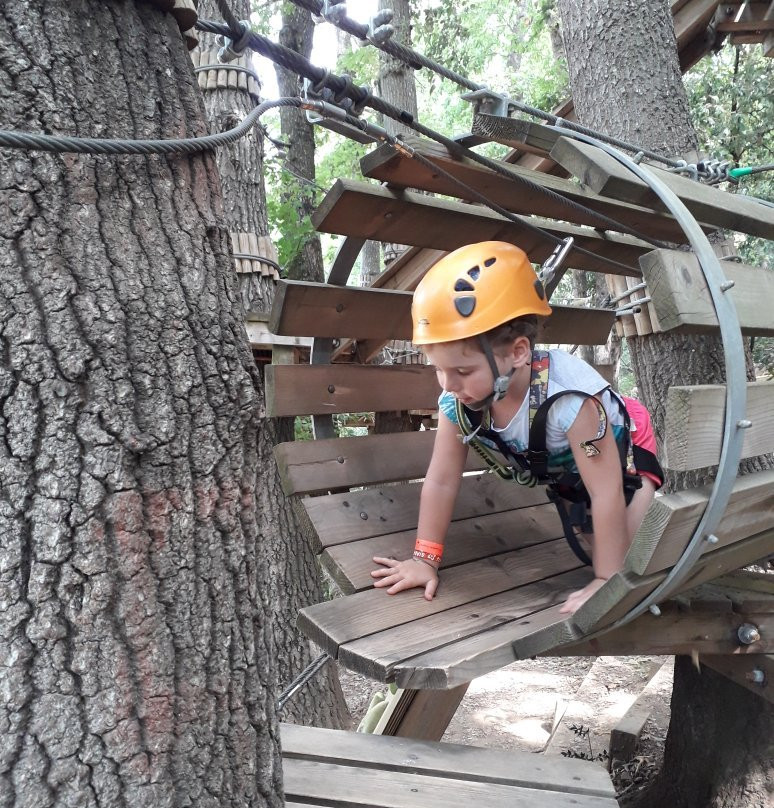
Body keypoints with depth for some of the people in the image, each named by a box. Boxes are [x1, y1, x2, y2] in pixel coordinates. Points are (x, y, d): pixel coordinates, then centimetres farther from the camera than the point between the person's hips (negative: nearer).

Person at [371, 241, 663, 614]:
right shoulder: (456, 402, -30)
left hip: (621, 461, -5)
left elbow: (606, 491, -40)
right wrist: (424, 559, -20)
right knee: (595, 550, 20)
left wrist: (606, 581, -32)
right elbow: (441, 482, -21)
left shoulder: (567, 395, -47)